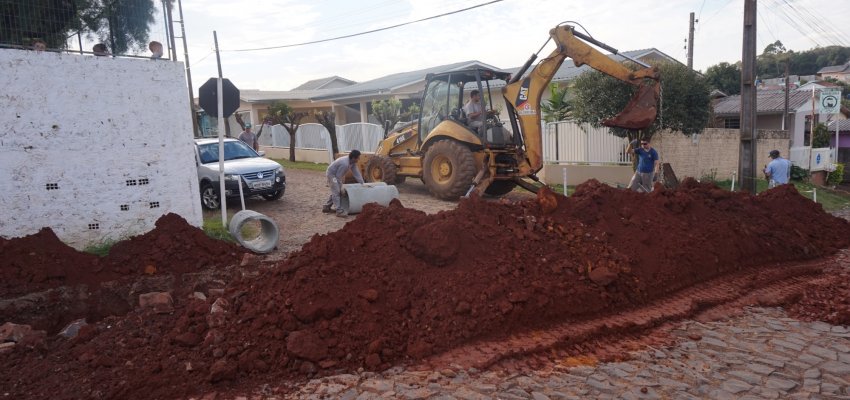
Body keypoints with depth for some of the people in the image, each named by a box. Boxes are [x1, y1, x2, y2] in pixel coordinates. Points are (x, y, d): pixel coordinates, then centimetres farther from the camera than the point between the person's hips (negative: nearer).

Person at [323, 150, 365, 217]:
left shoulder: (352, 162, -7)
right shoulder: (344, 164, -34)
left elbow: (356, 172, -1)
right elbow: (338, 176, -28)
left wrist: (362, 183, -4)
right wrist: (341, 187, -19)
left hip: (336, 175, 10)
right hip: (331, 174, -10)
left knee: (335, 192, 17)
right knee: (336, 192, -15)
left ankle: (326, 207, 26)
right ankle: (339, 211, -18)